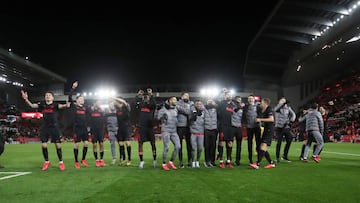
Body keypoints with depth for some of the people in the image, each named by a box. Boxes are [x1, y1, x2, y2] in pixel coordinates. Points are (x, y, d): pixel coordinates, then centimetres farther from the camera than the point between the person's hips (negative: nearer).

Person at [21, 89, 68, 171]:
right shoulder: (42, 104, 5)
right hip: (45, 127, 3)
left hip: (54, 127, -3)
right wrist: (26, 99, -25)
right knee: (43, 145, 1)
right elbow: (32, 105, -6)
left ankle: (61, 162, 11)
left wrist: (65, 105, -48)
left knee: (58, 145, -2)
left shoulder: (55, 104, -3)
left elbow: (60, 106, -24)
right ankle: (46, 162, 19)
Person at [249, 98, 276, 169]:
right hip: (265, 130, 10)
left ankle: (257, 164, -24)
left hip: (269, 130, -10)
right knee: (263, 148, 8)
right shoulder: (262, 111, 17)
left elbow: (271, 119, -21)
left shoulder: (269, 109, -9)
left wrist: (260, 119, -17)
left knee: (263, 146, -18)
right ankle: (271, 163, 16)